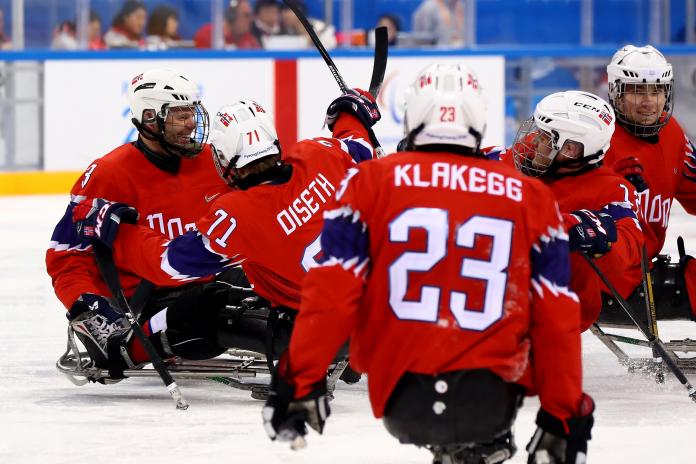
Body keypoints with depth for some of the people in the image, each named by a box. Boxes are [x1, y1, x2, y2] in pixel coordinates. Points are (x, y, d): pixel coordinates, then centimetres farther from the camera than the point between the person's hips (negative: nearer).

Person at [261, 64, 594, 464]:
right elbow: (557, 317, 5)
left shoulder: (370, 182, 4)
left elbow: (331, 293, -3)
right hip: (492, 399, -2)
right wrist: (565, 417, 11)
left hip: (400, 401, 2)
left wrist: (299, 385, 2)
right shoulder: (531, 196, 6)